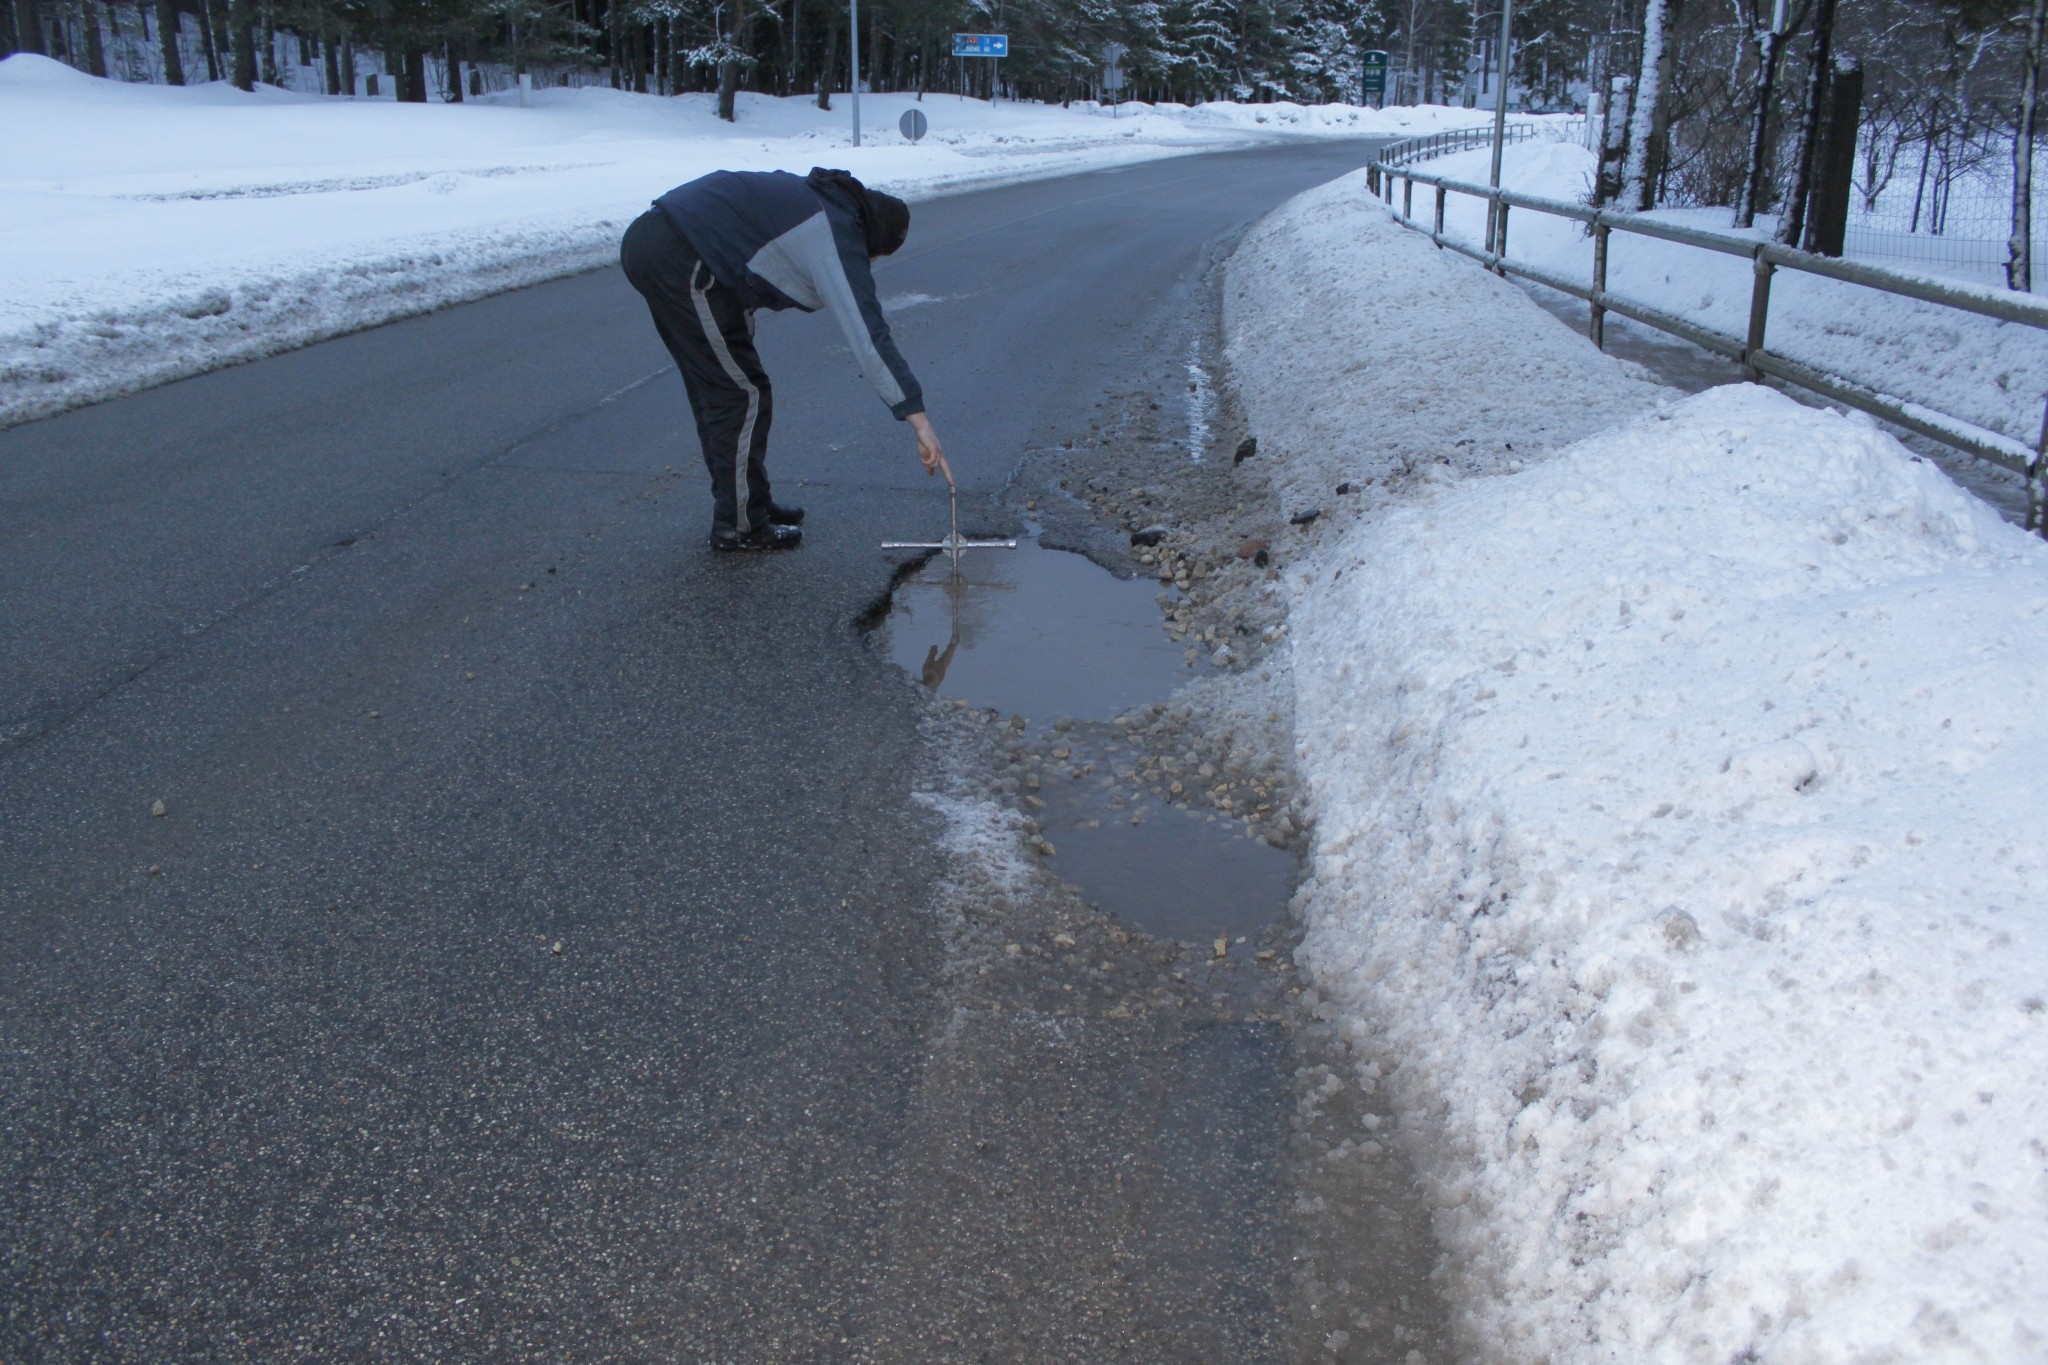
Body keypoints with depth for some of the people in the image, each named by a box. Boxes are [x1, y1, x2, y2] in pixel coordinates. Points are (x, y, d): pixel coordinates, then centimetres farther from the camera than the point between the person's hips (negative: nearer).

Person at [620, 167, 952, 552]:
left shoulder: (820, 198, 18)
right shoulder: (839, 237, -10)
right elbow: (869, 335, -17)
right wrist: (919, 420, -19)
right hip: (682, 261, -10)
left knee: (714, 389, 20)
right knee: (744, 394, 0)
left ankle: (745, 502, 32)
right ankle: (739, 525, 9)